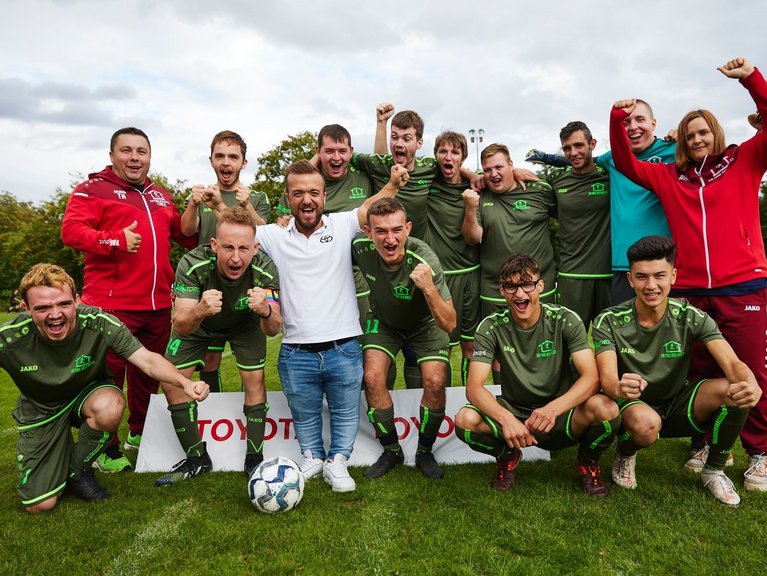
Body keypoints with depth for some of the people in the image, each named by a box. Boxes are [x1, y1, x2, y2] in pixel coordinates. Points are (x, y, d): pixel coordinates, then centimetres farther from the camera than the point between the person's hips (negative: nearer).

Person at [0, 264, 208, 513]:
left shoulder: (98, 323, -29)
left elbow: (147, 359, -31)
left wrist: (185, 382, -48)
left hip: (88, 393, 0)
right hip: (41, 411, 0)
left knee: (110, 406, -38)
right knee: (40, 505, -7)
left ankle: (77, 470, -7)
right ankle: (58, 458, 28)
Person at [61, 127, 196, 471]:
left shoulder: (161, 197, 20)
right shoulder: (93, 190, 0)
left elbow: (184, 235, 27)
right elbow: (71, 230, -12)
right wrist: (115, 240, -25)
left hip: (158, 304, 6)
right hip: (111, 305, -6)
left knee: (149, 372, 16)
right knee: (108, 375, 0)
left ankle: (140, 433, 34)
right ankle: (106, 450, 14)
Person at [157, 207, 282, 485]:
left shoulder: (265, 269, -35)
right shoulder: (193, 264, -38)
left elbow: (273, 329, -31)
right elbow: (180, 327, -41)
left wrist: (266, 311, -55)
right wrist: (199, 310, -64)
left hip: (244, 324, 0)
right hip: (197, 324, 1)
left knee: (254, 379, -13)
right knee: (170, 383, -5)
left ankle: (254, 459, 5)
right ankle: (197, 459, 12)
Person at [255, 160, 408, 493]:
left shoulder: (342, 225, 1)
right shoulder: (275, 236, 2)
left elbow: (372, 207, -1)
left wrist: (394, 183, -20)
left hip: (343, 348, -1)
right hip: (296, 352, 1)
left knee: (346, 411, 13)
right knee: (304, 415, 20)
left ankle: (337, 461, 33)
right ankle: (312, 457, 42)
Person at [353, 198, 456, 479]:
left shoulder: (425, 261, -38)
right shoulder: (360, 247, -28)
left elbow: (449, 324, -38)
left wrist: (429, 288, -51)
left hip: (425, 324, -2)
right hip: (384, 321, 2)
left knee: (435, 383, -18)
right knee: (372, 377, -16)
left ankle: (425, 452, 8)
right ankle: (391, 451, 6)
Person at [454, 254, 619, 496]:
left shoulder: (566, 320, -11)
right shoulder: (491, 328, -10)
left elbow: (591, 377, -20)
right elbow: (474, 387, -18)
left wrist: (554, 408, -39)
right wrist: (506, 419, -38)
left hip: (560, 415, 0)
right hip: (513, 413, 1)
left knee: (606, 409, -32)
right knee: (465, 420, -29)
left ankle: (587, 461, 5)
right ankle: (507, 456, 7)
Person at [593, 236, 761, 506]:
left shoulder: (690, 317, -12)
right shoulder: (608, 322, -18)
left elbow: (733, 364, -22)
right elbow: (607, 379, -29)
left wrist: (751, 385, -48)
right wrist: (620, 389, -55)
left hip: (677, 405, 3)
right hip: (633, 407, -3)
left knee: (737, 391, -25)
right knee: (646, 423, -39)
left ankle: (714, 471, 2)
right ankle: (625, 453, 1)